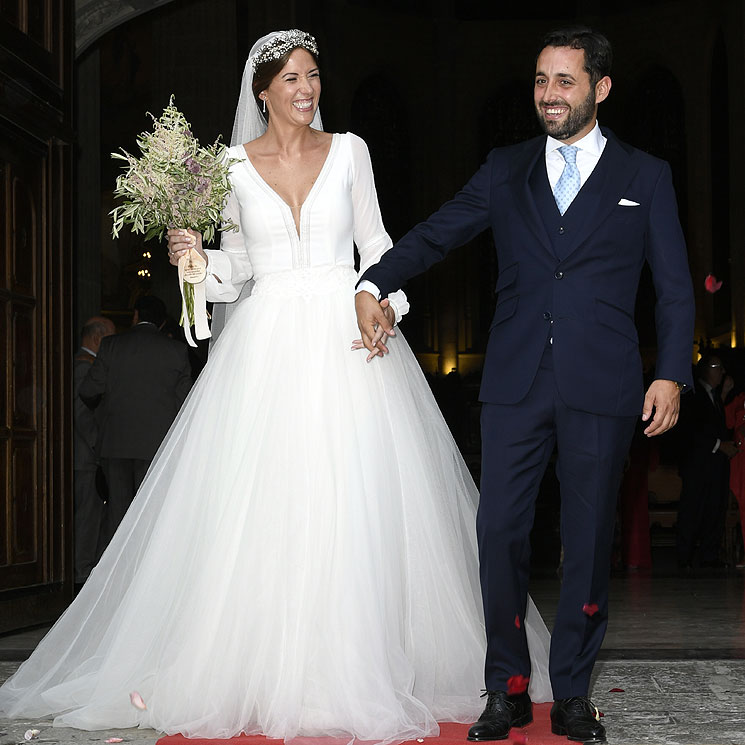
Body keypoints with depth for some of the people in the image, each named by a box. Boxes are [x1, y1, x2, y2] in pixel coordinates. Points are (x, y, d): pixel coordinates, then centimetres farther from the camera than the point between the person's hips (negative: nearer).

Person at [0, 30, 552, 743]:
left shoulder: (348, 151, 7)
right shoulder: (233, 165, 7)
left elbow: (374, 242, 11)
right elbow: (235, 264, 13)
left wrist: (386, 304, -4)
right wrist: (194, 254, -6)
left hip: (347, 341, 0)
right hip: (268, 343, 0)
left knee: (354, 507, -4)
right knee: (263, 507, -4)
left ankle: (354, 669, 5)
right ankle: (267, 673, 4)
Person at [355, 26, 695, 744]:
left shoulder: (645, 177, 8)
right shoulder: (505, 171, 12)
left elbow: (674, 287, 7)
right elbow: (435, 233, 4)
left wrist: (671, 374, -3)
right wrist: (375, 285, -13)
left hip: (602, 388, -1)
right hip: (516, 382, 1)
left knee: (588, 539, 4)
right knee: (500, 530, -2)